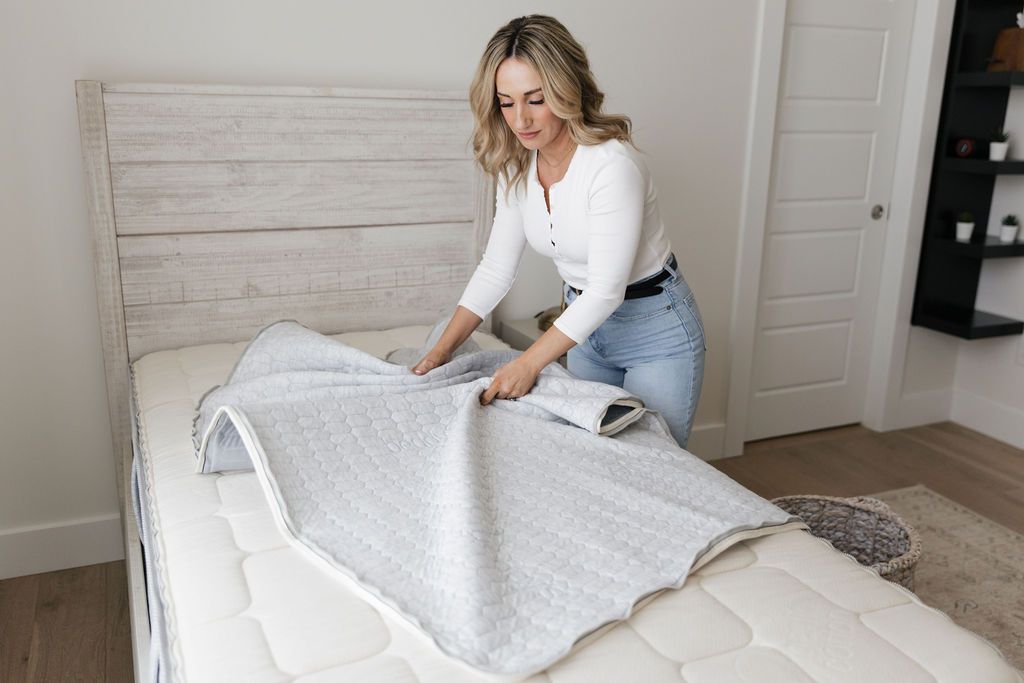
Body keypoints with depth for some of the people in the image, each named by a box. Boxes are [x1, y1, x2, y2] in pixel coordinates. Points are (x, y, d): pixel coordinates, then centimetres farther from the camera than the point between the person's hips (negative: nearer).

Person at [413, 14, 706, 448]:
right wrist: (442, 349, -7)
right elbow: (496, 267, -1)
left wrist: (528, 364, -27)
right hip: (585, 321, 6)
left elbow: (606, 290, -28)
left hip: (655, 329, -6)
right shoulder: (516, 167, -7)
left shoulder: (612, 165, -29)